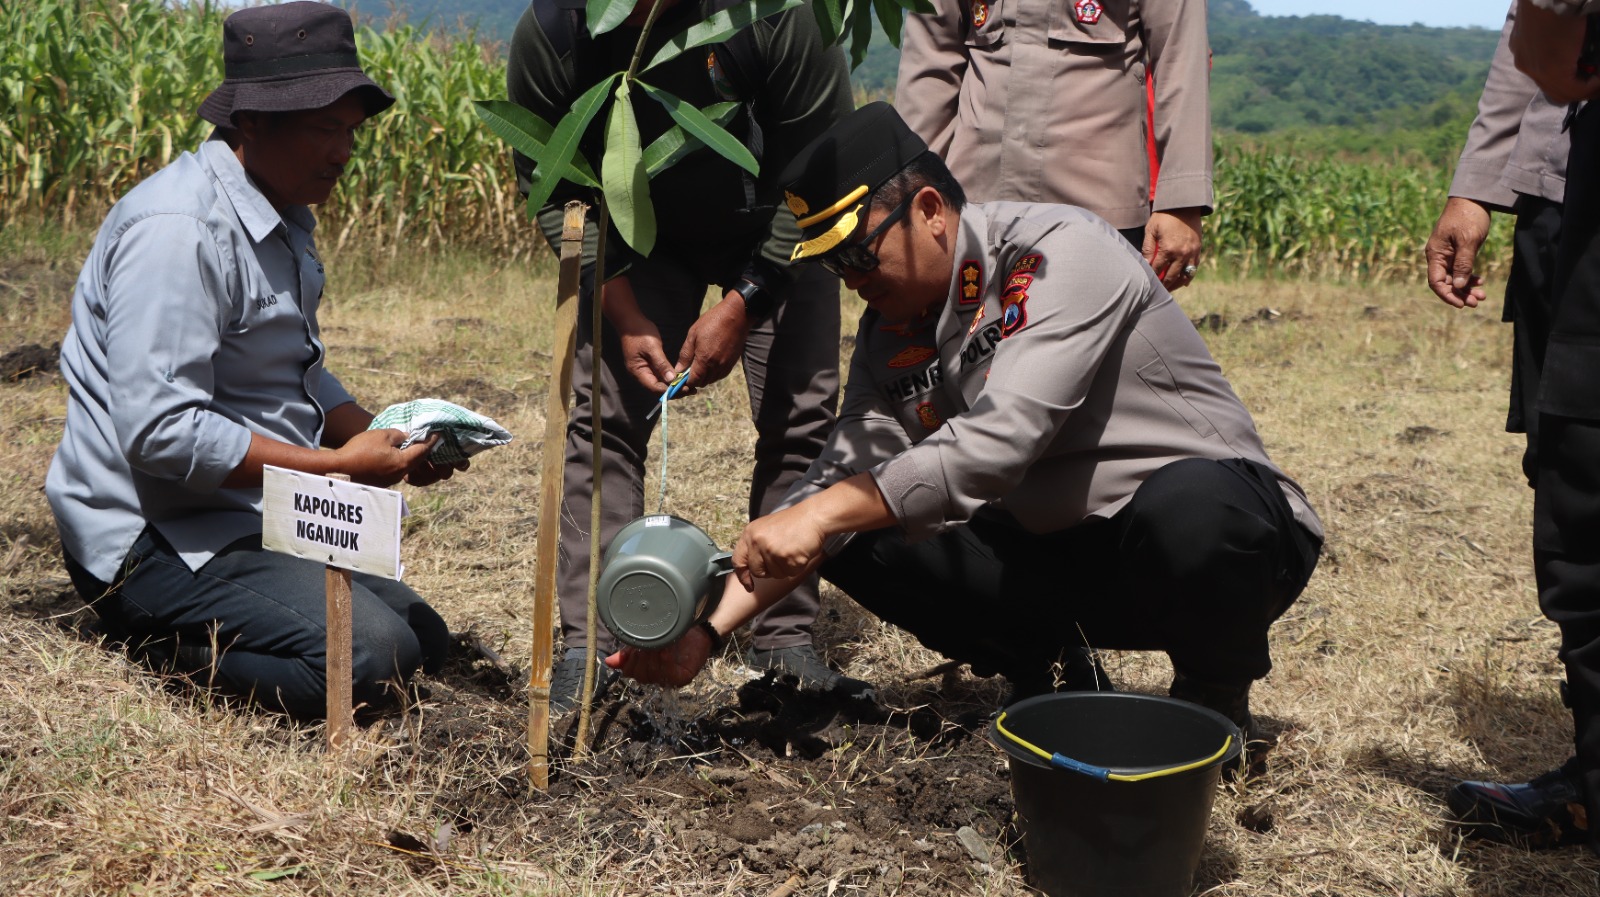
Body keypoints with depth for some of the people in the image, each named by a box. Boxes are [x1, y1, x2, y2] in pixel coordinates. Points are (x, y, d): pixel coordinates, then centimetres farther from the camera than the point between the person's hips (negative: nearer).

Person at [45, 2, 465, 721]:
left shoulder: (281, 218, 12)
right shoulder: (178, 230, -21)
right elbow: (162, 434, -27)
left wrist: (383, 440, 3)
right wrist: (339, 467, -21)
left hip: (256, 523, 10)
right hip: (156, 541, -10)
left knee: (427, 642, 8)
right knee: (371, 659, -25)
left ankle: (182, 630, 11)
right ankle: (156, 640, -6)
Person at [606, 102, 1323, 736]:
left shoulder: (1062, 253, -20)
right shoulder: (890, 334, 2)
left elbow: (1002, 438, -32)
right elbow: (842, 476, -1)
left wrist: (820, 513, -36)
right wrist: (709, 630, -13)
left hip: (1225, 528, -5)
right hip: (1059, 558, 6)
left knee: (1186, 506, -40)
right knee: (855, 537, -11)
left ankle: (1216, 694, -7)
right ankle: (1036, 672, 9)